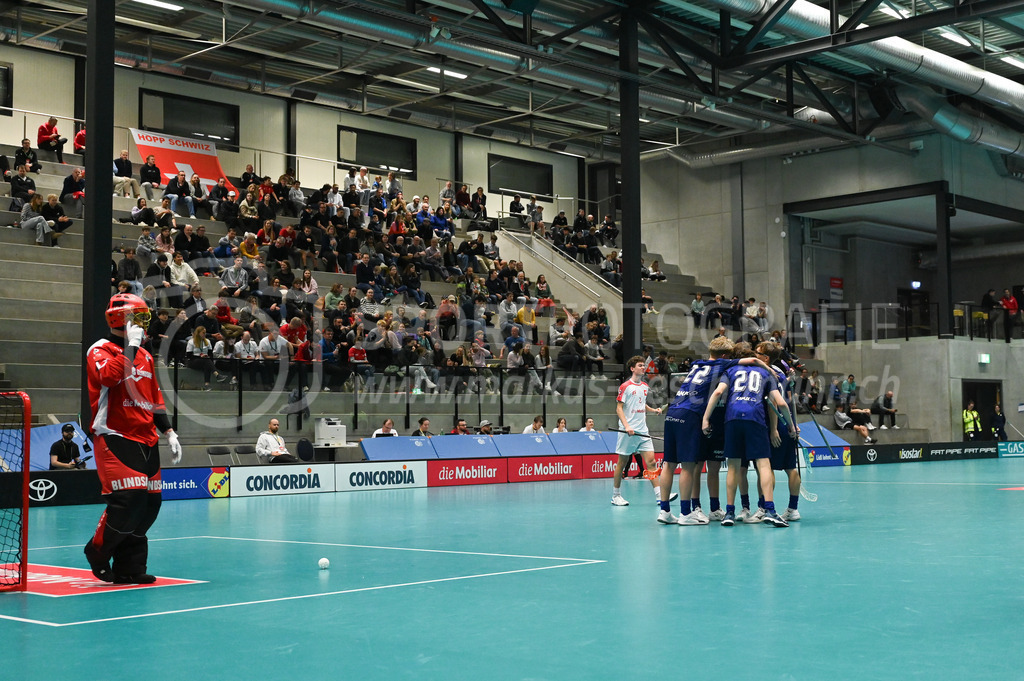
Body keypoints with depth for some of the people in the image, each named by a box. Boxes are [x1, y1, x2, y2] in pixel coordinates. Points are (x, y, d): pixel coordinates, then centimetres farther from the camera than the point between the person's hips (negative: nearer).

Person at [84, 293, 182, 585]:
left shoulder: (144, 355, 19)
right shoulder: (100, 350, -4)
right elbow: (109, 376, -27)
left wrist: (169, 432, 16)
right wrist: (131, 346, -19)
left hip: (145, 440, 8)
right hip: (115, 438, -8)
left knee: (150, 503, 4)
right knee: (129, 499, -17)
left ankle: (129, 567, 14)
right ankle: (98, 551, 7)